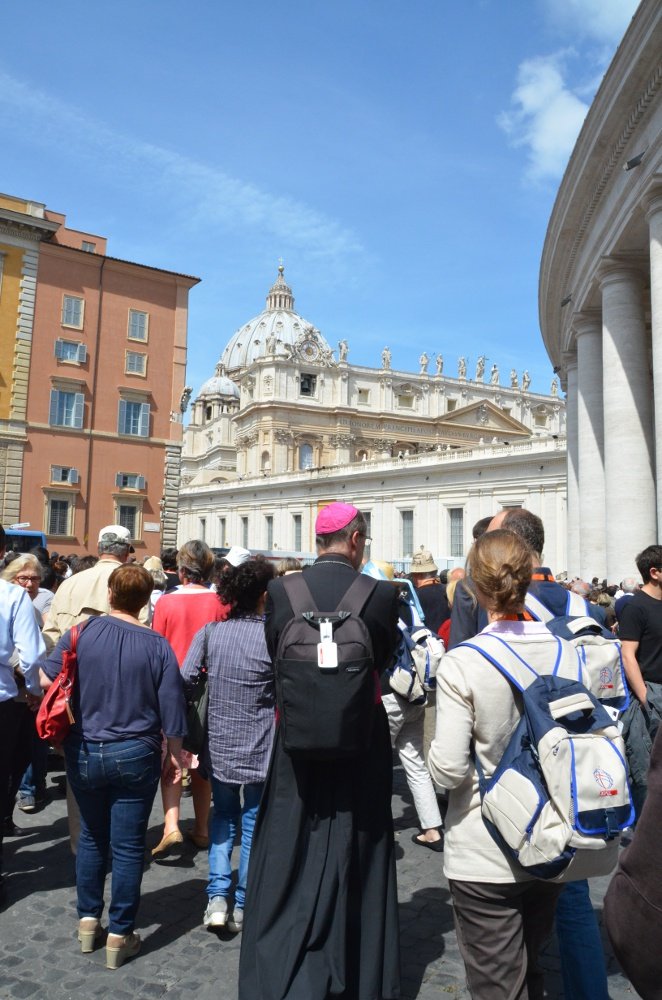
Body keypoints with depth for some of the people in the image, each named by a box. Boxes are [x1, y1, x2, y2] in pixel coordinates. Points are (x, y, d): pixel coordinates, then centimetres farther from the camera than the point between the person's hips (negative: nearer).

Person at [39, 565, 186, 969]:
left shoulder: (82, 632, -9)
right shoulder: (157, 645, -10)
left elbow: (48, 678, -6)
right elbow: (171, 708, -7)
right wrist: (175, 754, 6)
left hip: (84, 752, 2)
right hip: (135, 755, -2)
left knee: (92, 838, 21)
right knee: (128, 847, 9)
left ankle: (88, 921, 33)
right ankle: (120, 936, 21)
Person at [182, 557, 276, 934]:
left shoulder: (210, 632, -6)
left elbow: (184, 679, -6)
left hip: (219, 746, 3)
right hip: (260, 750, -3)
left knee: (223, 818, 24)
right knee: (254, 826, 14)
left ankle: (217, 898, 17)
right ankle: (242, 908, 24)